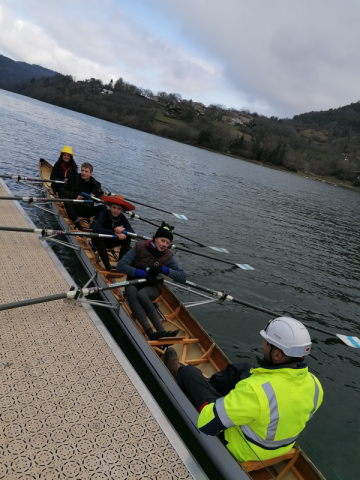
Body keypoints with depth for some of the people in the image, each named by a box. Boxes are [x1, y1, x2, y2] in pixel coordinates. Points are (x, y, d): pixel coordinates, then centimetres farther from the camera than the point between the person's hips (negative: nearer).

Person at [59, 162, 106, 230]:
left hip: (88, 210, 1)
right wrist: (74, 197, -10)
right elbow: (62, 192, 2)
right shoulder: (74, 180, 5)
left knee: (103, 207, -21)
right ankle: (80, 227, -41)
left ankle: (91, 228, -38)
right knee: (67, 203, -32)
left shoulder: (96, 184, 8)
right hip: (76, 208, -1)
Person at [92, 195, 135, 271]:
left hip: (111, 241, 3)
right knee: (98, 236, -36)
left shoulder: (122, 218, -15)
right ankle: (108, 266, -38)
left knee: (128, 237, -20)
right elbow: (95, 229, -43)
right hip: (99, 240, -3)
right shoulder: (105, 214, -25)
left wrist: (123, 230, -46)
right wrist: (114, 232, -49)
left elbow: (133, 233, -24)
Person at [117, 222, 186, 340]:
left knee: (141, 294, -36)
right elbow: (121, 265, -15)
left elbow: (183, 277, -8)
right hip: (134, 283, 0)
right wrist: (144, 274, -22)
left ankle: (160, 332, -45)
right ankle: (150, 332, -48)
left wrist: (164, 270, -21)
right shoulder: (140, 247, -8)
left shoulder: (167, 257, -4)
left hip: (152, 287, 0)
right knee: (131, 290, -37)